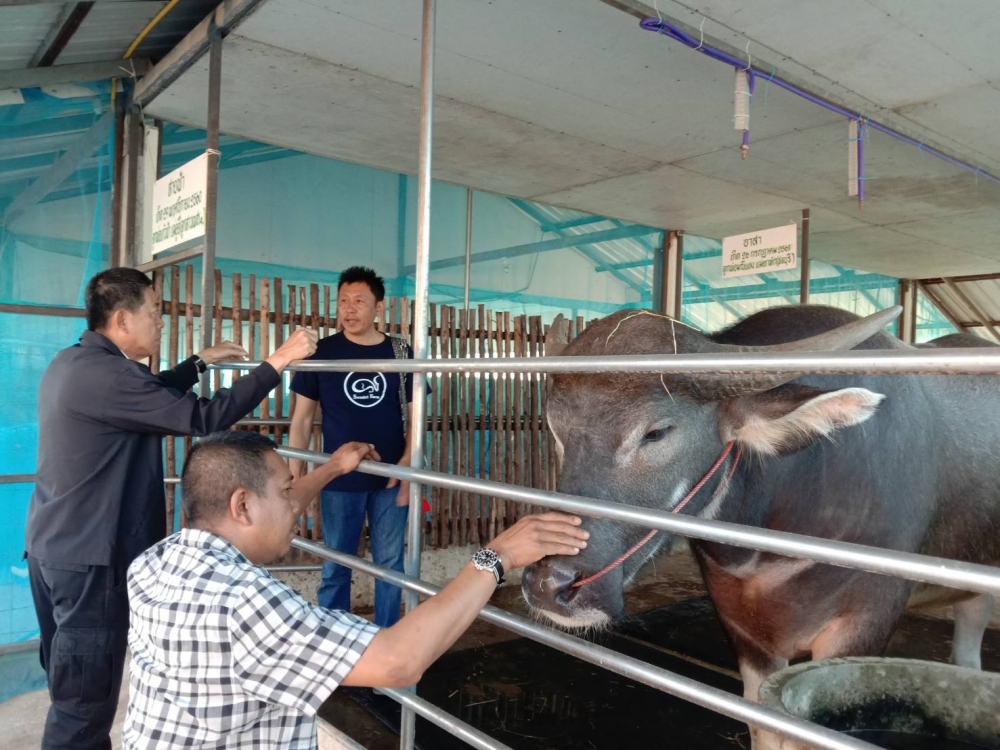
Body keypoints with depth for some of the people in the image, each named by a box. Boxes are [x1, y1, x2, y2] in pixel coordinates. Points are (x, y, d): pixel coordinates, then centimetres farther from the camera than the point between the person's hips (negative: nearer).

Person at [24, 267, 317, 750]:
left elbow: (150, 395, 25)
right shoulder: (103, 373, -23)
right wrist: (279, 360, -20)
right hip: (88, 555, -11)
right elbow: (203, 418, -25)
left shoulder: (73, 363, 9)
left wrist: (201, 362, 27)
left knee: (69, 683, 22)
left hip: (53, 545, 11)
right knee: (85, 697, 2)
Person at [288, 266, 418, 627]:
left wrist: (407, 463, -10)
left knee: (390, 565, 10)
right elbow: (301, 420, 2)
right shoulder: (321, 353, -1)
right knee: (336, 568, 9)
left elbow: (415, 417, 5)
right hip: (339, 481, -1)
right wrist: (294, 479, -3)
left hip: (391, 480, 1)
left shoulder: (401, 354, 1)